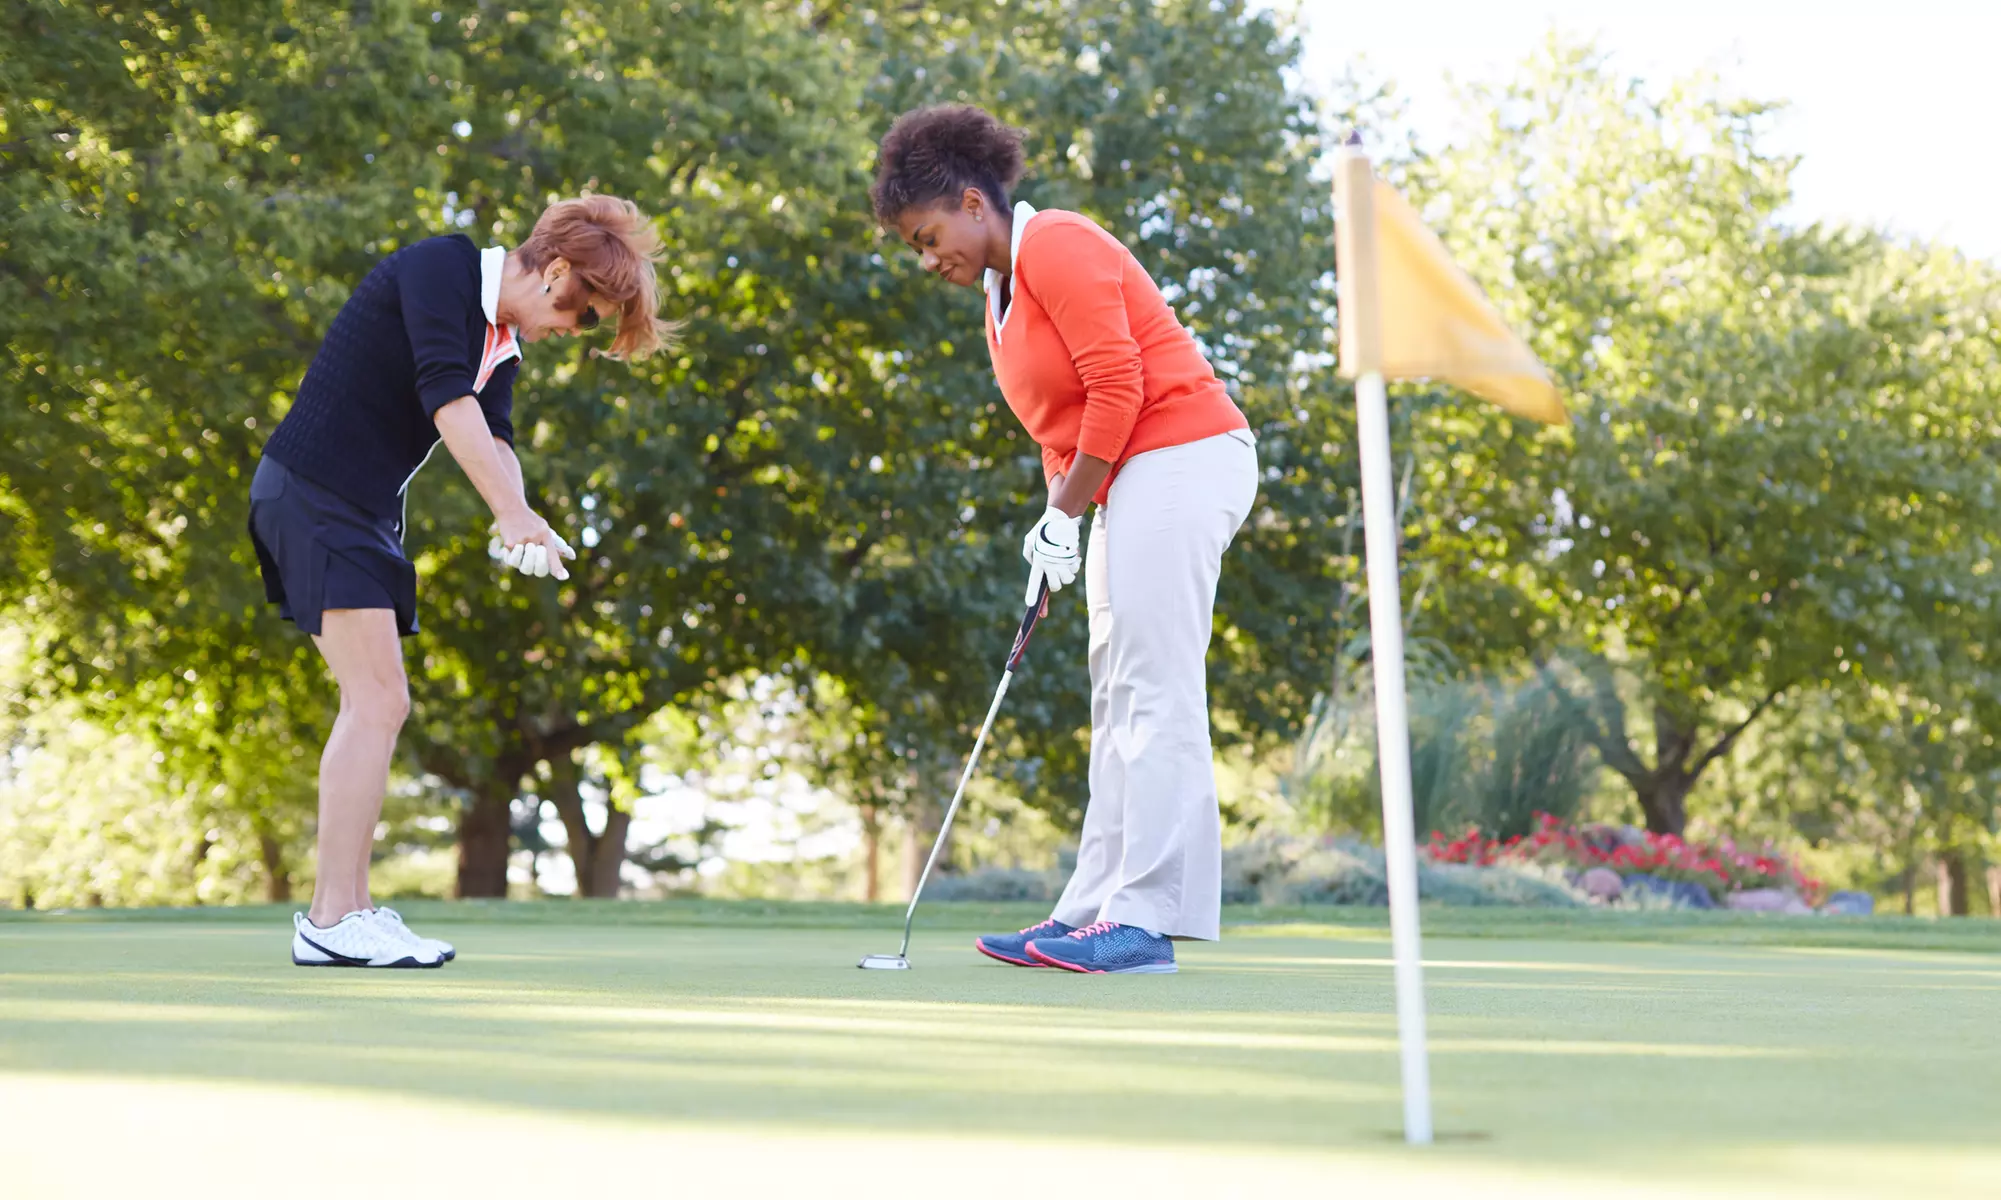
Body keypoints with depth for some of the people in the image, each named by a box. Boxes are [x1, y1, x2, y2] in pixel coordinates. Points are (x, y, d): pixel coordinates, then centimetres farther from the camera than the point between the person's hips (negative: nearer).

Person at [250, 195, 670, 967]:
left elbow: (493, 435, 4)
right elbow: (446, 397, -23)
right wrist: (515, 515, -26)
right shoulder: (440, 269, -12)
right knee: (378, 700, -14)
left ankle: (338, 911, 11)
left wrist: (514, 517, -18)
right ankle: (335, 919, -14)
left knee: (374, 706, 8)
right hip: (314, 492, -10)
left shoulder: (504, 338, 15)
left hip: (363, 512, 10)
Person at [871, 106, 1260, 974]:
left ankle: (1146, 918, -14)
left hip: (1178, 462, -11)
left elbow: (1116, 387, -18)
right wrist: (1055, 521, 5)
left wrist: (1065, 512, -12)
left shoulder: (1055, 249, -12)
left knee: (1155, 694, -13)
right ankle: (1095, 912, 10)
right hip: (1130, 482, 11)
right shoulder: (1000, 292, 18)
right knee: (1117, 700, 8)